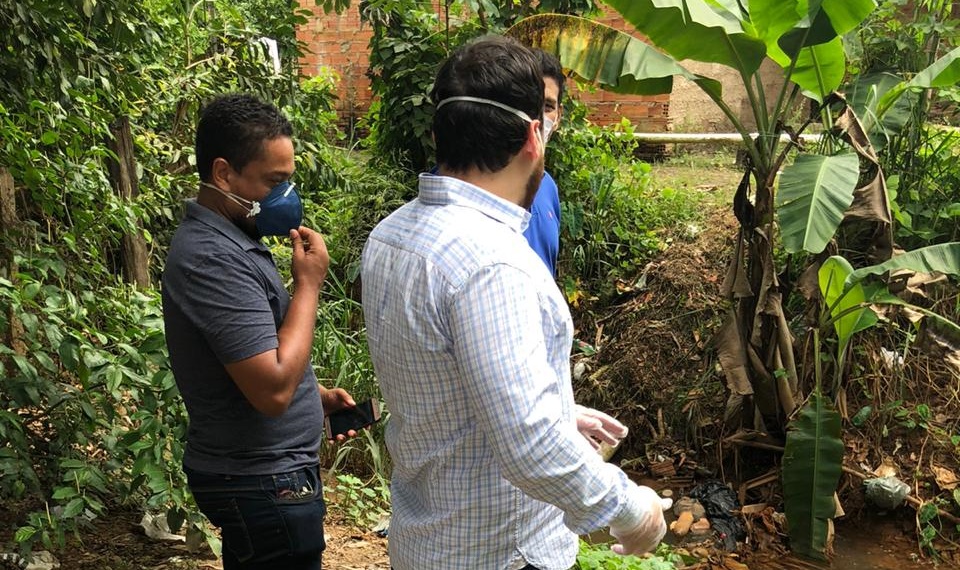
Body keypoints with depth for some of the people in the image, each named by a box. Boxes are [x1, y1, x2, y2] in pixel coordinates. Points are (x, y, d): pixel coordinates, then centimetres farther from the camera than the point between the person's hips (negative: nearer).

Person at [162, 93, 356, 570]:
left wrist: (315, 395, 6)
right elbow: (273, 390, -29)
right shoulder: (213, 259, -25)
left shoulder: (231, 239, 8)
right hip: (264, 484, -10)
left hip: (255, 473, 10)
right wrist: (309, 284, -20)